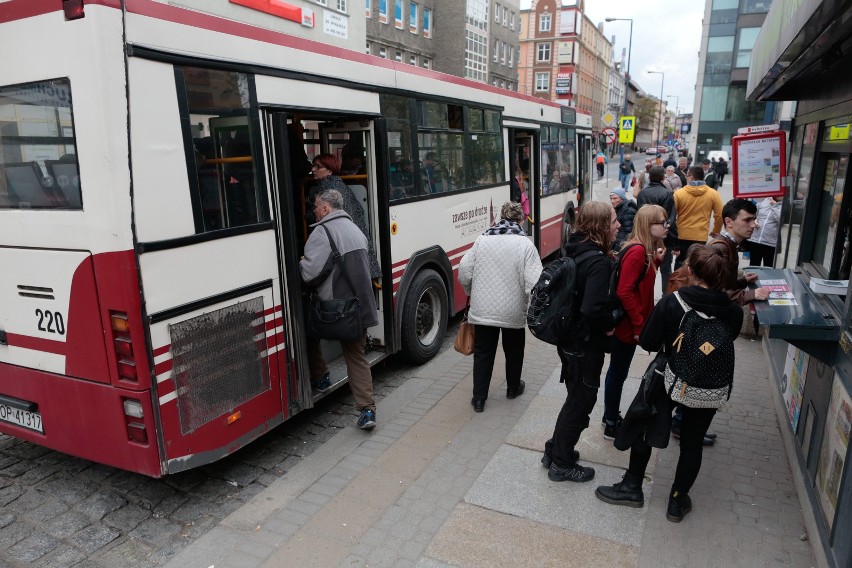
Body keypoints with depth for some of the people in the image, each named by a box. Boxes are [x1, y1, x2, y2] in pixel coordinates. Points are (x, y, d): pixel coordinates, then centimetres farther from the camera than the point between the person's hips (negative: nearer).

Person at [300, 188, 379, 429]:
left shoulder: (323, 232, -14)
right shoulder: (356, 230, 14)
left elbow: (310, 273, -19)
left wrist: (298, 265, 2)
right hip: (360, 307, 7)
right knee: (357, 356, 12)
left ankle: (319, 376, 33)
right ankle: (367, 410, 5)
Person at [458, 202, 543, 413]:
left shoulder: (482, 239, -3)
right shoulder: (525, 244, -11)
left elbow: (464, 273, -3)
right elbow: (534, 283, -18)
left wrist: (473, 293, 15)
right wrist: (531, 304, 1)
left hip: (482, 310, 1)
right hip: (514, 311, -1)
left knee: (482, 353, 14)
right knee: (513, 351, 21)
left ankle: (479, 398, 17)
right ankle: (513, 388, 41)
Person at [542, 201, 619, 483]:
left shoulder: (575, 251, 3)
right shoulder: (599, 262, -25)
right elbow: (594, 308, -35)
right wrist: (609, 326, -17)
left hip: (569, 338, 9)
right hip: (586, 343, -9)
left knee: (576, 396, 23)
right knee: (581, 401, 8)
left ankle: (554, 451, 36)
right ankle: (562, 464, 24)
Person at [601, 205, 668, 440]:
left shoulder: (645, 250, 7)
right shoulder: (637, 252, -22)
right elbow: (624, 291, -26)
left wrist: (656, 261, -1)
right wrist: (639, 324, -20)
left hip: (630, 323, 9)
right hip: (627, 325, -9)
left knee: (617, 372, 20)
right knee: (618, 373, 5)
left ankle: (611, 417, 35)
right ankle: (611, 425, 20)